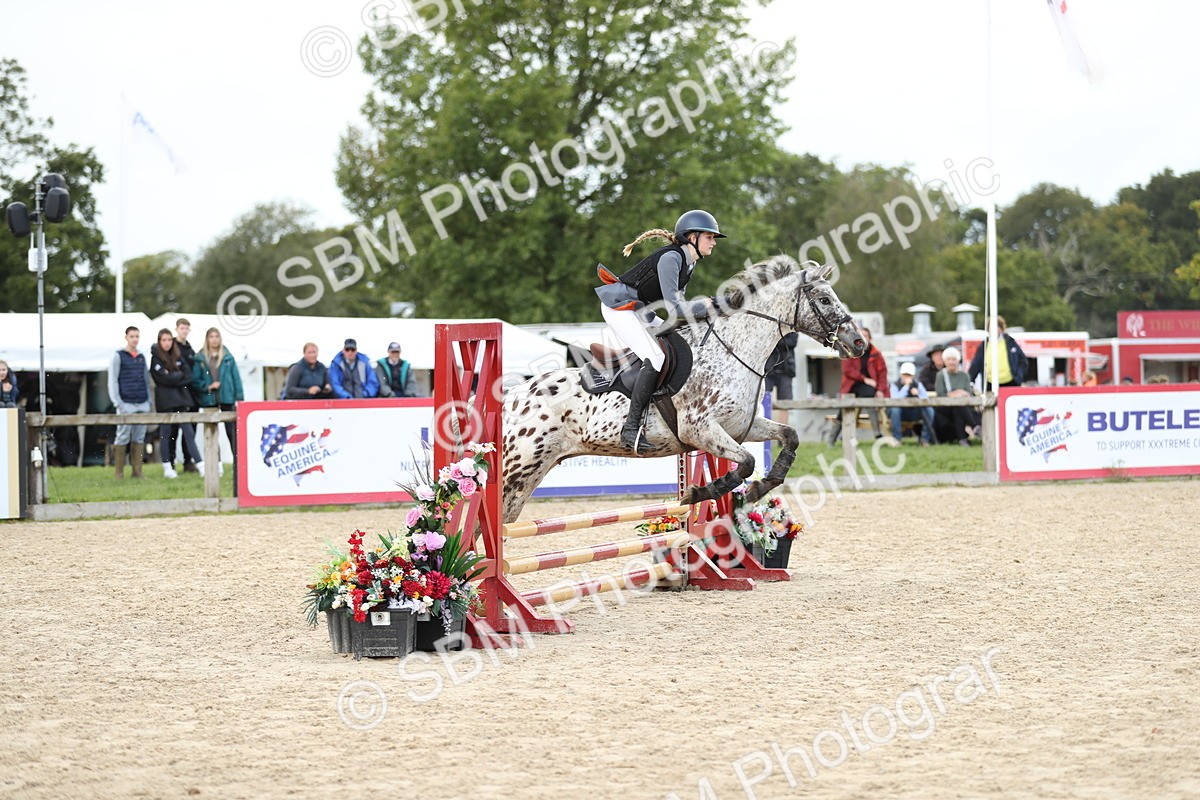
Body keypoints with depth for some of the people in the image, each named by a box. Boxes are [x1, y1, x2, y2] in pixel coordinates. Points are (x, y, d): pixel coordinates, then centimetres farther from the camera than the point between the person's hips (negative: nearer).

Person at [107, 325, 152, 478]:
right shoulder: (118, 356, 1)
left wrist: (149, 402, 12)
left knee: (139, 439, 4)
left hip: (143, 405, 5)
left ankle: (137, 471, 7)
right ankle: (119, 473, -2)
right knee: (122, 438, -5)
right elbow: (112, 381, -2)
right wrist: (118, 403, -10)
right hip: (126, 405, -5)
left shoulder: (142, 357, 16)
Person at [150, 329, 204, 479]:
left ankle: (200, 464, -7)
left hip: (181, 399, 4)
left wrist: (173, 379, -8)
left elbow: (188, 377, 5)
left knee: (188, 432, -2)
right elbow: (164, 378, -12)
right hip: (165, 401, -4)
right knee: (165, 434, 1)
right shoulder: (155, 359, 0)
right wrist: (179, 375, 0)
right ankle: (167, 468, 5)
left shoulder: (178, 356, 14)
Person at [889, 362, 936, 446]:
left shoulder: (917, 384, 2)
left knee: (929, 410, -24)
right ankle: (896, 438, -25)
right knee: (895, 409, -37)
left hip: (914, 413, 3)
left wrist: (918, 394, -29)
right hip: (901, 414, -2)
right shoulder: (895, 385, -8)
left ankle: (925, 438, -14)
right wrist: (906, 386, -27)